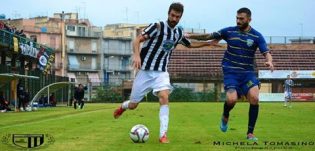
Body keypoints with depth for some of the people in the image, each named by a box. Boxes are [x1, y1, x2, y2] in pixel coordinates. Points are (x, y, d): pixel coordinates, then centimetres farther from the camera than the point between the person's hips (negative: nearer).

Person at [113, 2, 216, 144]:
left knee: (164, 97, -24)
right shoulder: (157, 26, -13)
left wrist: (208, 43, 21)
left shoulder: (179, 33, 6)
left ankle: (163, 135, -20)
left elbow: (190, 44, 27)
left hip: (161, 72, 3)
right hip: (145, 71, -3)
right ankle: (123, 106, 43)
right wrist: (136, 55, -39)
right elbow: (137, 40, -21)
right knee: (132, 105, 4)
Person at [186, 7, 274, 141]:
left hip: (248, 72, 1)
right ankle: (225, 116, 17)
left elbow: (266, 52, -10)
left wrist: (269, 62, -32)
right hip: (231, 71, -1)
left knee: (254, 98, -21)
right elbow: (209, 36, 10)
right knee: (231, 99, -22)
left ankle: (250, 133, -7)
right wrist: (190, 36, 7)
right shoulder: (229, 31, 2)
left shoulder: (257, 36, -1)